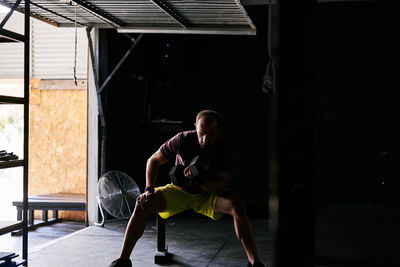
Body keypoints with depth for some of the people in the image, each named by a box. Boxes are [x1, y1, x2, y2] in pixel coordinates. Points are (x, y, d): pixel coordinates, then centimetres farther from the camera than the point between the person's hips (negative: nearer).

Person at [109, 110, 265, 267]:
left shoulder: (223, 151, -18)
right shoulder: (182, 140, -20)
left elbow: (220, 188, -21)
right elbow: (153, 160, -6)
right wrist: (149, 189, -17)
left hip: (207, 194, 0)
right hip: (179, 190, 0)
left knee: (237, 205, -30)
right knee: (143, 203, -24)